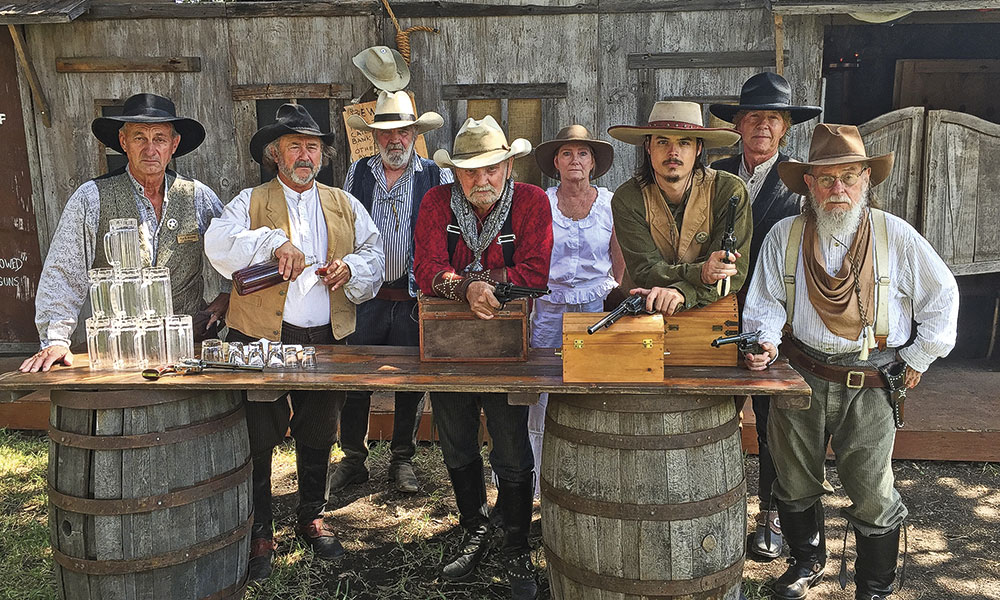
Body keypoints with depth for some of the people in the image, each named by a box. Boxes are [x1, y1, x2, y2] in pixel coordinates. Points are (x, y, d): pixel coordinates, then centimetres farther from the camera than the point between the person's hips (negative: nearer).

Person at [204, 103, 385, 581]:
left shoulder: (345, 206, 12)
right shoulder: (250, 203, 2)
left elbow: (375, 258, 5)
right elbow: (218, 246, -14)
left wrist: (351, 268, -15)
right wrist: (275, 241, -25)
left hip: (327, 340, 3)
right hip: (261, 340, -3)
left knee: (318, 436, 15)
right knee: (258, 438, 3)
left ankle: (311, 518, 35)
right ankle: (258, 533, 20)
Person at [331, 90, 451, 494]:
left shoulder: (437, 177, 2)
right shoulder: (357, 173, 9)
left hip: (415, 299, -1)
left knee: (412, 381, 8)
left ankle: (402, 461, 25)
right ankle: (353, 460, 22)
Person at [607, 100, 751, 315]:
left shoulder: (730, 191, -5)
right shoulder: (627, 199, -4)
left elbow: (735, 271, -12)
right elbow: (644, 271, -12)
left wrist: (680, 292, -30)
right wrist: (700, 273, -31)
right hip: (644, 314, 0)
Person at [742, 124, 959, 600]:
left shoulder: (896, 236, -3)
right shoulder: (784, 236, 0)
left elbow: (941, 296, 6)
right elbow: (766, 301, 4)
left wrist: (917, 358, 5)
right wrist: (765, 340, -15)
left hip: (870, 386, -2)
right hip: (799, 377, 2)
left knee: (873, 498, 3)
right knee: (795, 485, 16)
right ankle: (807, 562, 41)